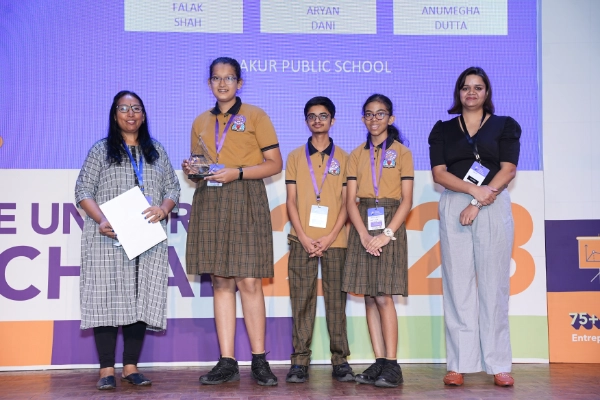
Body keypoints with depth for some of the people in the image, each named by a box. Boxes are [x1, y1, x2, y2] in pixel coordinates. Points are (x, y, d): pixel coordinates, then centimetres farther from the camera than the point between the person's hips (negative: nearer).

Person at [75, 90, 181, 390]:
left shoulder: (156, 151, 16)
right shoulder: (101, 150, 8)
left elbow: (172, 188, 13)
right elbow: (83, 191, 1)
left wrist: (164, 209, -9)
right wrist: (101, 220, -15)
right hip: (109, 239, -2)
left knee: (140, 301, 0)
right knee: (108, 299, -6)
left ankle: (131, 367, 6)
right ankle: (107, 370, -2)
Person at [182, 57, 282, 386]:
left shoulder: (255, 116, 4)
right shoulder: (201, 122, 17)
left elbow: (275, 163, -1)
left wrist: (237, 173, -13)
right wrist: (191, 169, 2)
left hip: (245, 202, -4)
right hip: (209, 204, 4)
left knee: (249, 281, -8)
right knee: (221, 282, 2)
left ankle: (259, 361, 0)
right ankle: (227, 363, 5)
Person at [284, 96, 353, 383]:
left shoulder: (343, 158, 9)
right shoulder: (295, 157, 11)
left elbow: (345, 201, 4)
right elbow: (291, 201, 5)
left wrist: (331, 236, -8)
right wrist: (303, 237, -6)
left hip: (334, 240, 0)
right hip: (302, 240, 1)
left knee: (336, 301, 1)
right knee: (301, 300, -1)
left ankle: (340, 360, 7)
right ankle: (300, 360, 4)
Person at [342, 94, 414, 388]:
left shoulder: (401, 152, 4)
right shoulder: (357, 155, 12)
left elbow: (406, 200, -2)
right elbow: (350, 200, 4)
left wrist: (387, 234, -14)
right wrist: (364, 234, -10)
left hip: (391, 224, -3)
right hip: (363, 227, 4)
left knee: (383, 296, -10)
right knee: (369, 297, 2)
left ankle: (391, 364, -4)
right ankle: (379, 361, 7)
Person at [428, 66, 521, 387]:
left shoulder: (505, 126, 11)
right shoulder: (443, 130, 13)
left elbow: (508, 170, -1)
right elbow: (439, 173, 1)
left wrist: (478, 203, -12)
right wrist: (473, 189, -14)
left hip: (494, 208, -1)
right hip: (453, 208, 1)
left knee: (494, 285, -2)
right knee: (458, 285, -2)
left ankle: (499, 364, 2)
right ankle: (460, 364, 0)